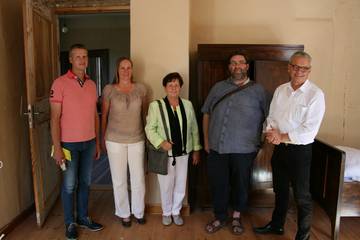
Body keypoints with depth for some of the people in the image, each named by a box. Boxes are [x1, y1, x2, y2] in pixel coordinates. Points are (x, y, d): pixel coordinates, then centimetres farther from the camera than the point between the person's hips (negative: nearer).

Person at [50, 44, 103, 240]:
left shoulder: (92, 84, 6)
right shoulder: (60, 83, -11)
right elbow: (55, 118, -12)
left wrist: (97, 142, 11)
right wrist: (57, 148, -15)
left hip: (89, 142, 5)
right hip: (69, 143, -5)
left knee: (85, 182, 16)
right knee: (69, 185, 9)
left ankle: (83, 217, 32)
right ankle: (70, 223, 27)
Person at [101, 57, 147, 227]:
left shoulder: (140, 89, 1)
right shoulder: (109, 90, -3)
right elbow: (104, 115, 4)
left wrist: (147, 134, 12)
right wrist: (103, 138, 7)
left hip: (137, 140, 1)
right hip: (115, 141, -1)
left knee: (138, 179, 7)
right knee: (119, 180, 8)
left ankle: (138, 212, 29)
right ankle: (123, 213, 28)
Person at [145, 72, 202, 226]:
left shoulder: (187, 105, 2)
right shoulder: (156, 105, -9)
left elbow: (194, 129, 7)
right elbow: (150, 128, -7)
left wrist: (196, 150, 8)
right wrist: (161, 142, -21)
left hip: (183, 153, 3)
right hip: (165, 153, -3)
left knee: (181, 185, 13)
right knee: (166, 185, 10)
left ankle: (176, 212, 36)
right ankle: (166, 213, 34)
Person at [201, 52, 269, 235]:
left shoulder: (258, 90, 3)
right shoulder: (218, 87, 10)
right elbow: (206, 113, 14)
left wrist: (263, 144, -2)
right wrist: (206, 140, 9)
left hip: (244, 150, -2)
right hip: (216, 148, 2)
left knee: (240, 185, 13)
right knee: (218, 185, 11)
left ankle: (236, 217, 36)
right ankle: (220, 218, 32)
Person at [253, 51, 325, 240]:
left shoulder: (315, 94, -12)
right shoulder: (280, 90, 5)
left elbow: (310, 130, -18)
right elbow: (271, 116, 6)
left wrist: (283, 137, -18)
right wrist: (271, 132, -14)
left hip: (300, 150, -5)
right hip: (279, 148, 5)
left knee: (301, 195, 8)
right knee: (280, 190, 20)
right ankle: (276, 225, 39)